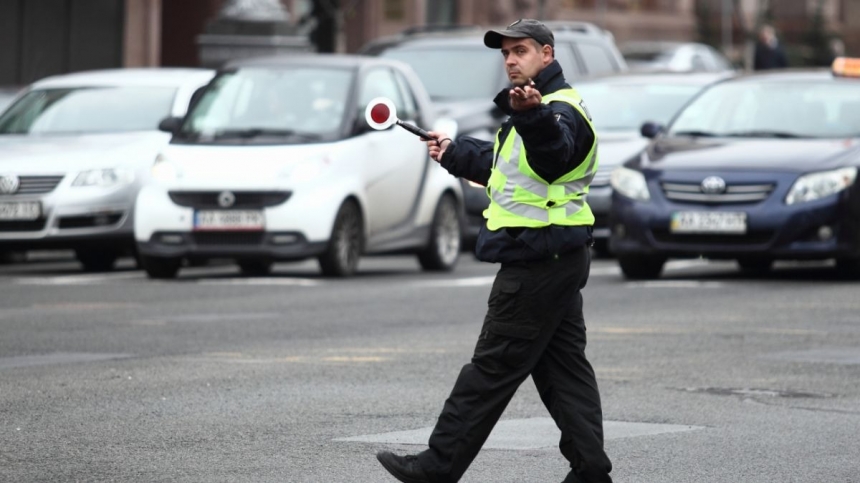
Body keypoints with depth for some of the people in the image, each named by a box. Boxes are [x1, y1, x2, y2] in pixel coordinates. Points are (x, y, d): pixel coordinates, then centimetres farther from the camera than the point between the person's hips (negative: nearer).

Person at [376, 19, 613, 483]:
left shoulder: (562, 110, -15)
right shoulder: (539, 108, 19)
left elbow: (554, 153, -39)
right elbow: (503, 167, 36)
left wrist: (532, 116, -58)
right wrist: (456, 153, 43)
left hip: (537, 262, -11)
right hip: (556, 259, 11)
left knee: (492, 368, -5)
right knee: (563, 367, 9)